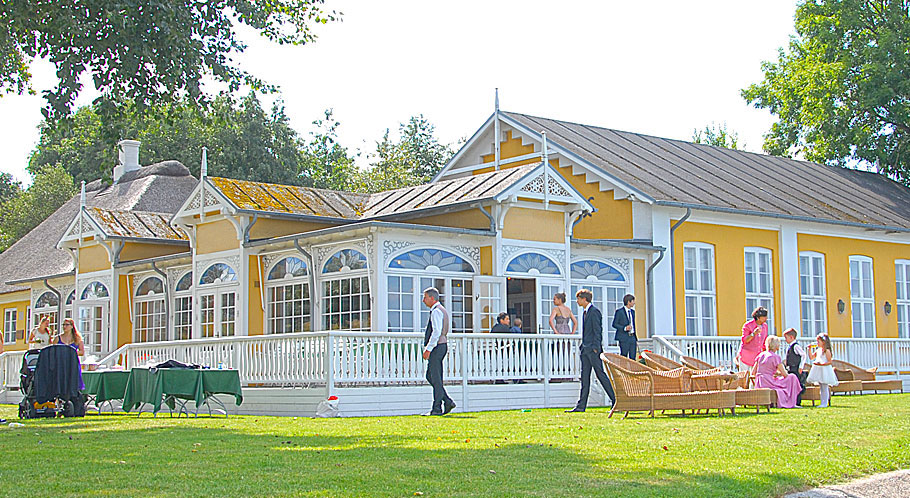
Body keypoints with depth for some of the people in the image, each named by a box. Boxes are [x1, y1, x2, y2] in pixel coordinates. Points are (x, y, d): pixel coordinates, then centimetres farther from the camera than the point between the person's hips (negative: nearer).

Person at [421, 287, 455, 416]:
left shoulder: (436, 311, -13)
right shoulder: (441, 310, 18)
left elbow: (436, 332, -22)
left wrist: (428, 349, -21)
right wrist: (428, 348, 22)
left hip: (436, 347, -10)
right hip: (442, 346, 10)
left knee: (435, 379, -6)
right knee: (430, 376, 13)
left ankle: (437, 409, -2)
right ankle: (447, 401, 10)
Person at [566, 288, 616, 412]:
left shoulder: (594, 311, -10)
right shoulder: (585, 312, 18)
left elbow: (597, 331, -15)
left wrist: (595, 348, -18)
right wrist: (583, 346, 17)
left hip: (593, 349, -9)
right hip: (585, 349, 9)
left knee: (600, 374, -5)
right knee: (585, 377, 6)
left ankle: (615, 400, 3)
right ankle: (581, 405, 6)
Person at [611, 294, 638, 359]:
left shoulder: (632, 311, 16)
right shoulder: (619, 312, -5)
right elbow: (614, 324, -6)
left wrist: (636, 339, 18)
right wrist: (624, 328, -21)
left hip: (633, 337, 6)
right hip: (624, 338, -6)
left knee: (633, 358, 3)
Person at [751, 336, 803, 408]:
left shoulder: (761, 355, 10)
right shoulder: (775, 357, -9)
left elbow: (753, 372, 12)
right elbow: (785, 374, -6)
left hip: (759, 385, 7)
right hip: (769, 384, -7)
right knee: (792, 377, 9)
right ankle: (790, 403, 12)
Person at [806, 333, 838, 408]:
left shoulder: (827, 351, -10)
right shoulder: (818, 350, 13)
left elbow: (829, 362, -14)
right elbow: (811, 357, 21)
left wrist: (821, 364, -25)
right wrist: (810, 349, 11)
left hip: (825, 370, -8)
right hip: (819, 371, 8)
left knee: (824, 387, -7)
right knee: (821, 387, 11)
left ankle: (825, 403, -5)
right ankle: (822, 403, 15)